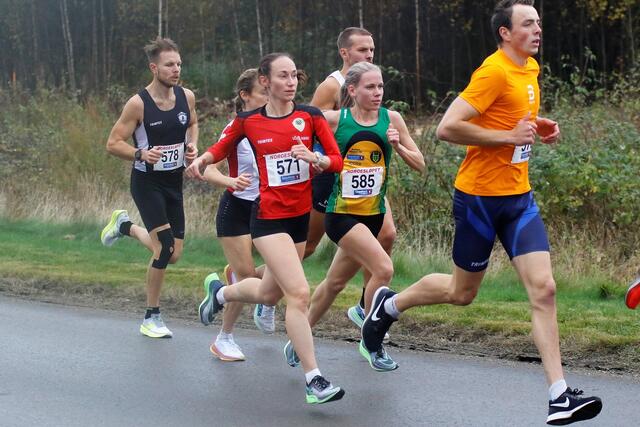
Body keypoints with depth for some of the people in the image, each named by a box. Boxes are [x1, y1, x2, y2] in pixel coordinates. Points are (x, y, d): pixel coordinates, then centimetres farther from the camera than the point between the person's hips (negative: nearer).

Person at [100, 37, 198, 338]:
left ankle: (125, 226, 37)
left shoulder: (186, 97, -2)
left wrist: (192, 146, 0)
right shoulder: (138, 104, -17)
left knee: (173, 254, 9)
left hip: (174, 182, 6)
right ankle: (151, 318, -1)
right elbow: (113, 144, -12)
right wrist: (141, 154, -29)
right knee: (165, 248, -17)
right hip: (147, 182, -6)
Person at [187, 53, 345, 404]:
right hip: (268, 218, -4)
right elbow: (221, 148, 14)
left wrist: (314, 158, -22)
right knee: (299, 293, -19)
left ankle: (220, 292, 53)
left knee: (269, 294, 20)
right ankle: (314, 380, -16)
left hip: (301, 217, 4)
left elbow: (337, 161, -2)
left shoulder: (310, 116, -1)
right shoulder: (248, 121, -3)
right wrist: (201, 160, -6)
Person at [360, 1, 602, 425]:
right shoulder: (494, 72, -17)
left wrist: (538, 127, 7)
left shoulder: (531, 69, 10)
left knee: (544, 289, -6)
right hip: (479, 195, -7)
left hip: (519, 197, 7)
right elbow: (447, 128, -22)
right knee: (462, 292, 9)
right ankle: (389, 304, 36)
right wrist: (509, 136, -21)